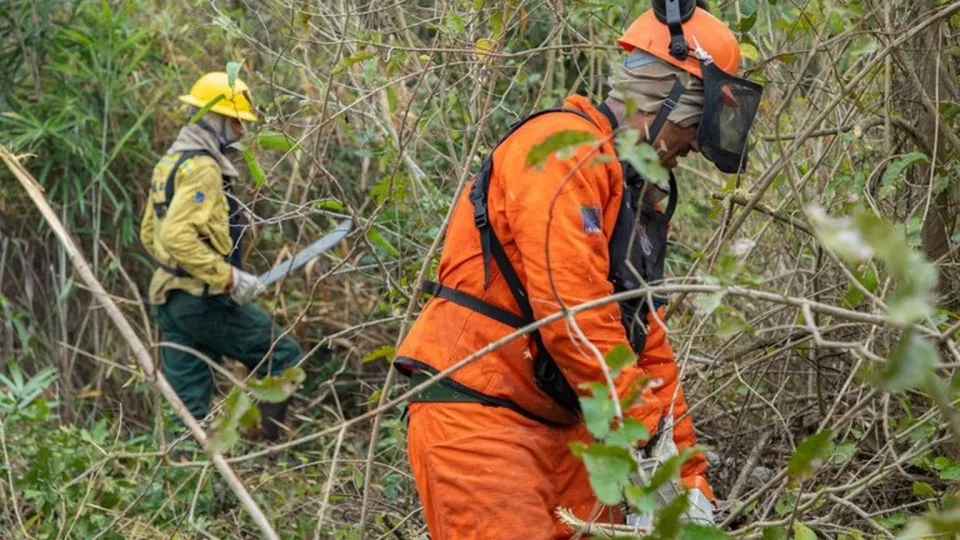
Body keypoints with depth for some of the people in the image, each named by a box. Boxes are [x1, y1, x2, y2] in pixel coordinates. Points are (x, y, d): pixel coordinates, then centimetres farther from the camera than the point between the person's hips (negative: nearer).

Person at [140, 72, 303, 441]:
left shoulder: (171, 163, 17)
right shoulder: (202, 168, -15)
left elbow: (149, 234, 24)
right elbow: (178, 236, -26)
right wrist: (229, 277, -22)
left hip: (169, 298, 10)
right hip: (205, 300, -10)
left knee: (188, 406, 10)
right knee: (284, 357, 1)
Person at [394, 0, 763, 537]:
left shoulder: (639, 195, 17)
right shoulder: (566, 149, -14)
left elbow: (649, 345, 18)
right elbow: (573, 316, -22)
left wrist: (691, 478, 14)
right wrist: (651, 437, -17)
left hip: (557, 426, 10)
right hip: (477, 415, -9)